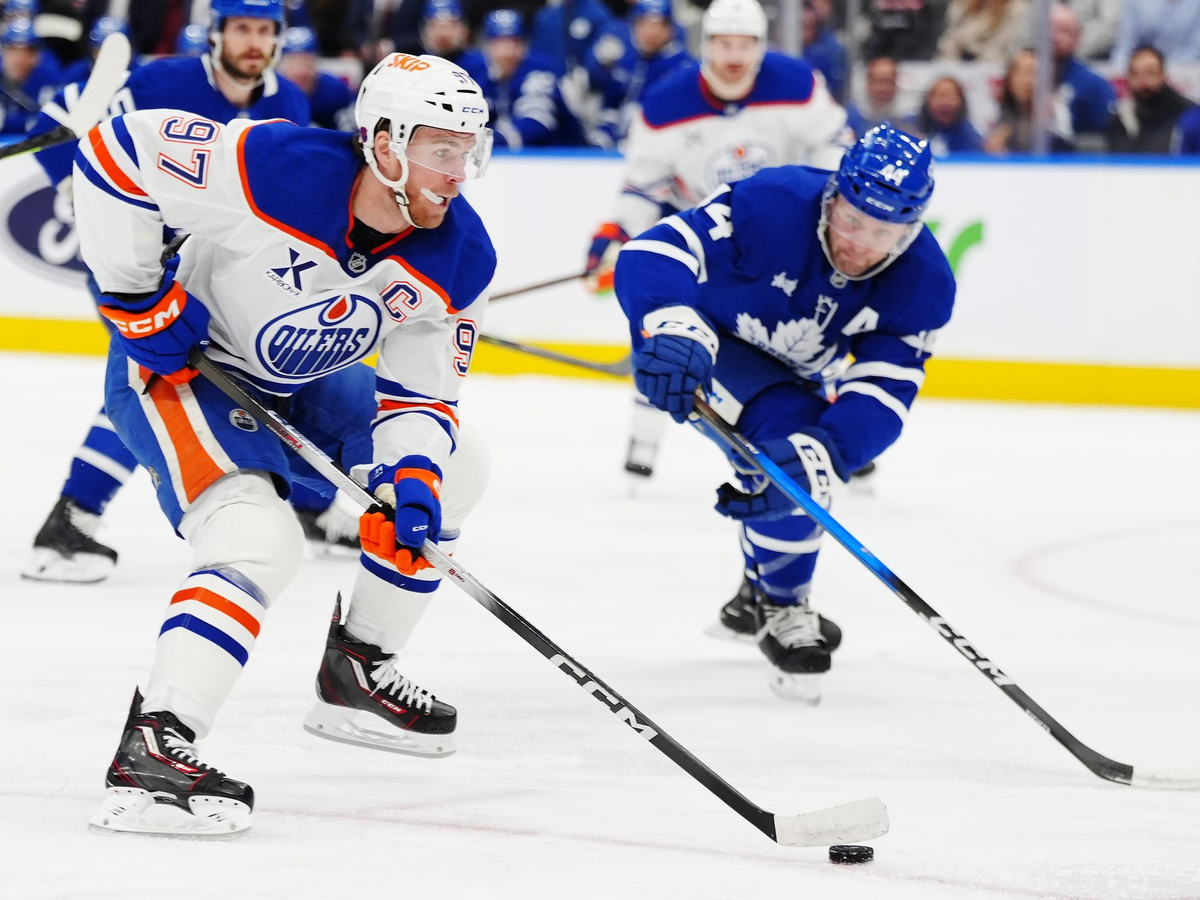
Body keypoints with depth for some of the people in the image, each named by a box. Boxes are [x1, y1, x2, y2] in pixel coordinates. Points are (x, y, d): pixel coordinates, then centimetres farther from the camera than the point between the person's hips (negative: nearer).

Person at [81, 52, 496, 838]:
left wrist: (414, 479, -26)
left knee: (451, 470, 15)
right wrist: (136, 295, -22)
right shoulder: (276, 166, -33)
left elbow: (421, 391, -6)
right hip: (174, 363, -8)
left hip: (296, 380, 8)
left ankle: (357, 676, 26)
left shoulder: (459, 260, -14)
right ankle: (149, 752, -36)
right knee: (259, 541, -28)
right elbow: (114, 152, -27)